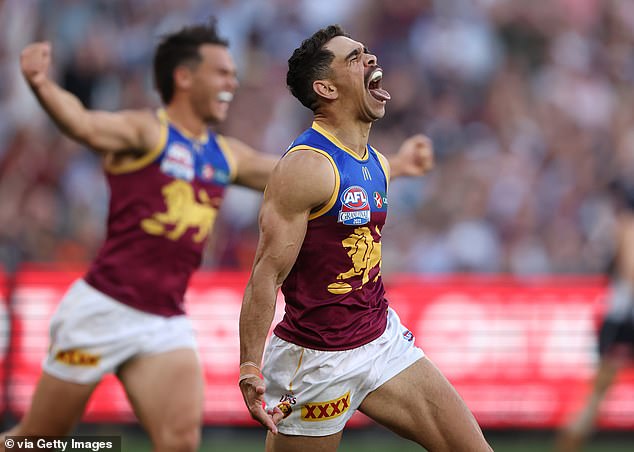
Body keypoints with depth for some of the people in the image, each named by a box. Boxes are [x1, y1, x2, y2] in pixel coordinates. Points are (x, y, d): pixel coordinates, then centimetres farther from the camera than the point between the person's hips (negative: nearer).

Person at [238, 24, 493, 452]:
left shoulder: (379, 164, 9)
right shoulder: (306, 167, -18)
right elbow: (267, 275, -20)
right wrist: (250, 369, -25)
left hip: (383, 339, 8)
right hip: (318, 360, -8)